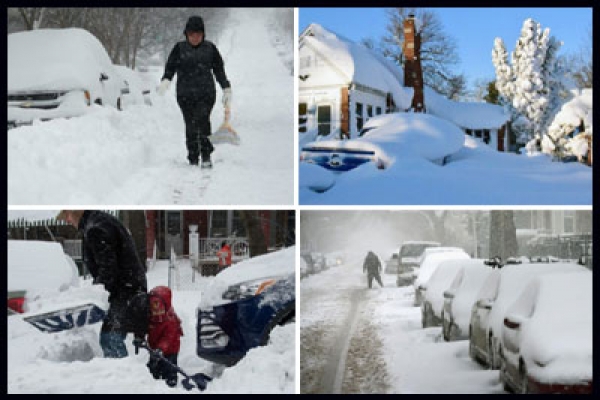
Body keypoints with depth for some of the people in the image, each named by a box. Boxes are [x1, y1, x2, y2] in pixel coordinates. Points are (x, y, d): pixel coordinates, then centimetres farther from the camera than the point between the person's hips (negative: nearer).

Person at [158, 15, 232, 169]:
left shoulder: (210, 48, 9)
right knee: (190, 127, 0)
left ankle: (206, 156, -13)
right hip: (185, 95, 1)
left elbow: (219, 70, 15)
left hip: (206, 93, -1)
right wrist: (165, 81, -18)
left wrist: (227, 90, 13)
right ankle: (193, 160, 10)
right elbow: (170, 67, 2)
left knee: (202, 120, -21)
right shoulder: (179, 48, 8)